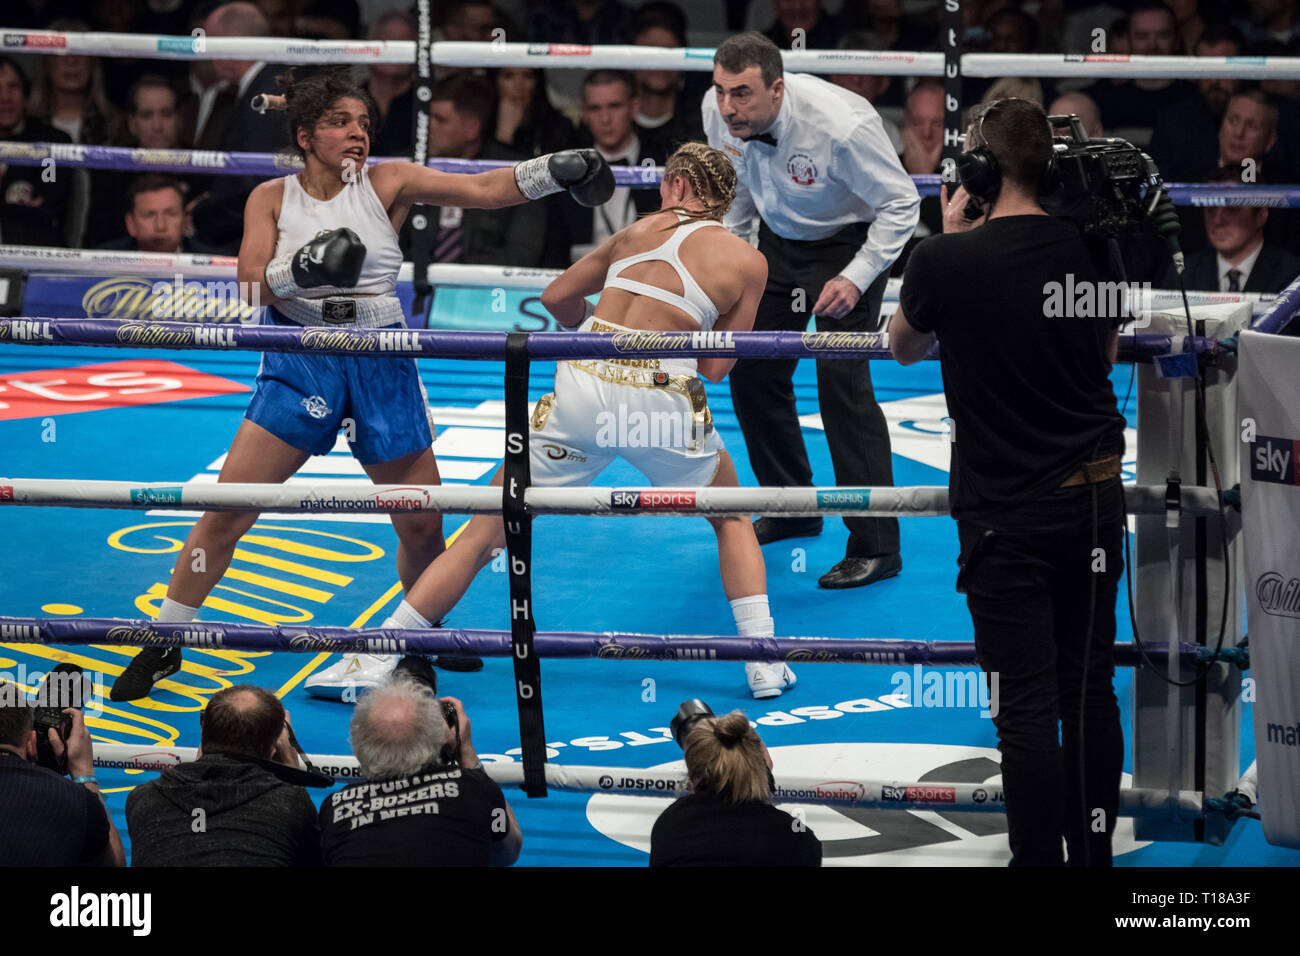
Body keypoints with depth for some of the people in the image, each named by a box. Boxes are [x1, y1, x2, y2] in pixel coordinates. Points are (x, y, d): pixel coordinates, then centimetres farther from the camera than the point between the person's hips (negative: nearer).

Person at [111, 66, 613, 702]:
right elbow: (252, 287, -6)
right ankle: (163, 645, 4)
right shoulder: (273, 198, 3)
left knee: (423, 524, 5)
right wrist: (301, 268, -25)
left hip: (382, 365, 1)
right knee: (226, 509, -9)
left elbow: (484, 190, -7)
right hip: (301, 363, -1)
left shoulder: (388, 183, 1)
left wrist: (556, 168, -22)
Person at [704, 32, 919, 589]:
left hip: (849, 242, -6)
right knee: (751, 369, 6)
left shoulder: (840, 126, -36)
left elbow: (901, 203, -22)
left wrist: (855, 278, -29)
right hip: (779, 240, 6)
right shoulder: (718, 111, -18)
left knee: (841, 378, -16)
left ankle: (876, 547, -10)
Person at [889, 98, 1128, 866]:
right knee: (1091, 693, 13)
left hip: (1007, 513, -5)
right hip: (1095, 498, 5)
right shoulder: (1092, 250, -1)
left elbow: (905, 347, 7)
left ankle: (1040, 860, 0)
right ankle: (1095, 853, 20)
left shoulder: (949, 260, -14)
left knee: (1028, 707, -2)